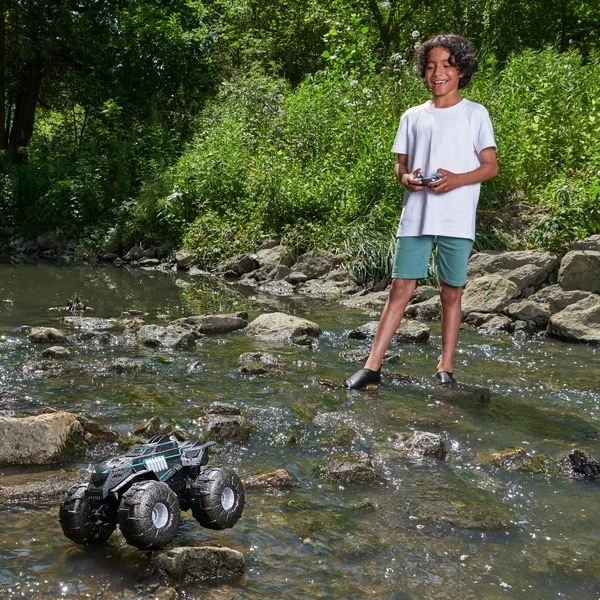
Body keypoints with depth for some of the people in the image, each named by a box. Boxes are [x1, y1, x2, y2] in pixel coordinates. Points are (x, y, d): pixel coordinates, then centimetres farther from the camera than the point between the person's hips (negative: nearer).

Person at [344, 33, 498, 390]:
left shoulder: (475, 114, 5)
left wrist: (457, 180, -15)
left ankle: (446, 368, 13)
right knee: (401, 288, -1)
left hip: (457, 220, -2)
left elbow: (491, 166, 3)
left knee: (452, 292, 4)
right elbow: (400, 164, 17)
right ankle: (373, 366, -1)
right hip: (416, 217, 2)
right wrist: (406, 177, -7)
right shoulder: (413, 117, 14)